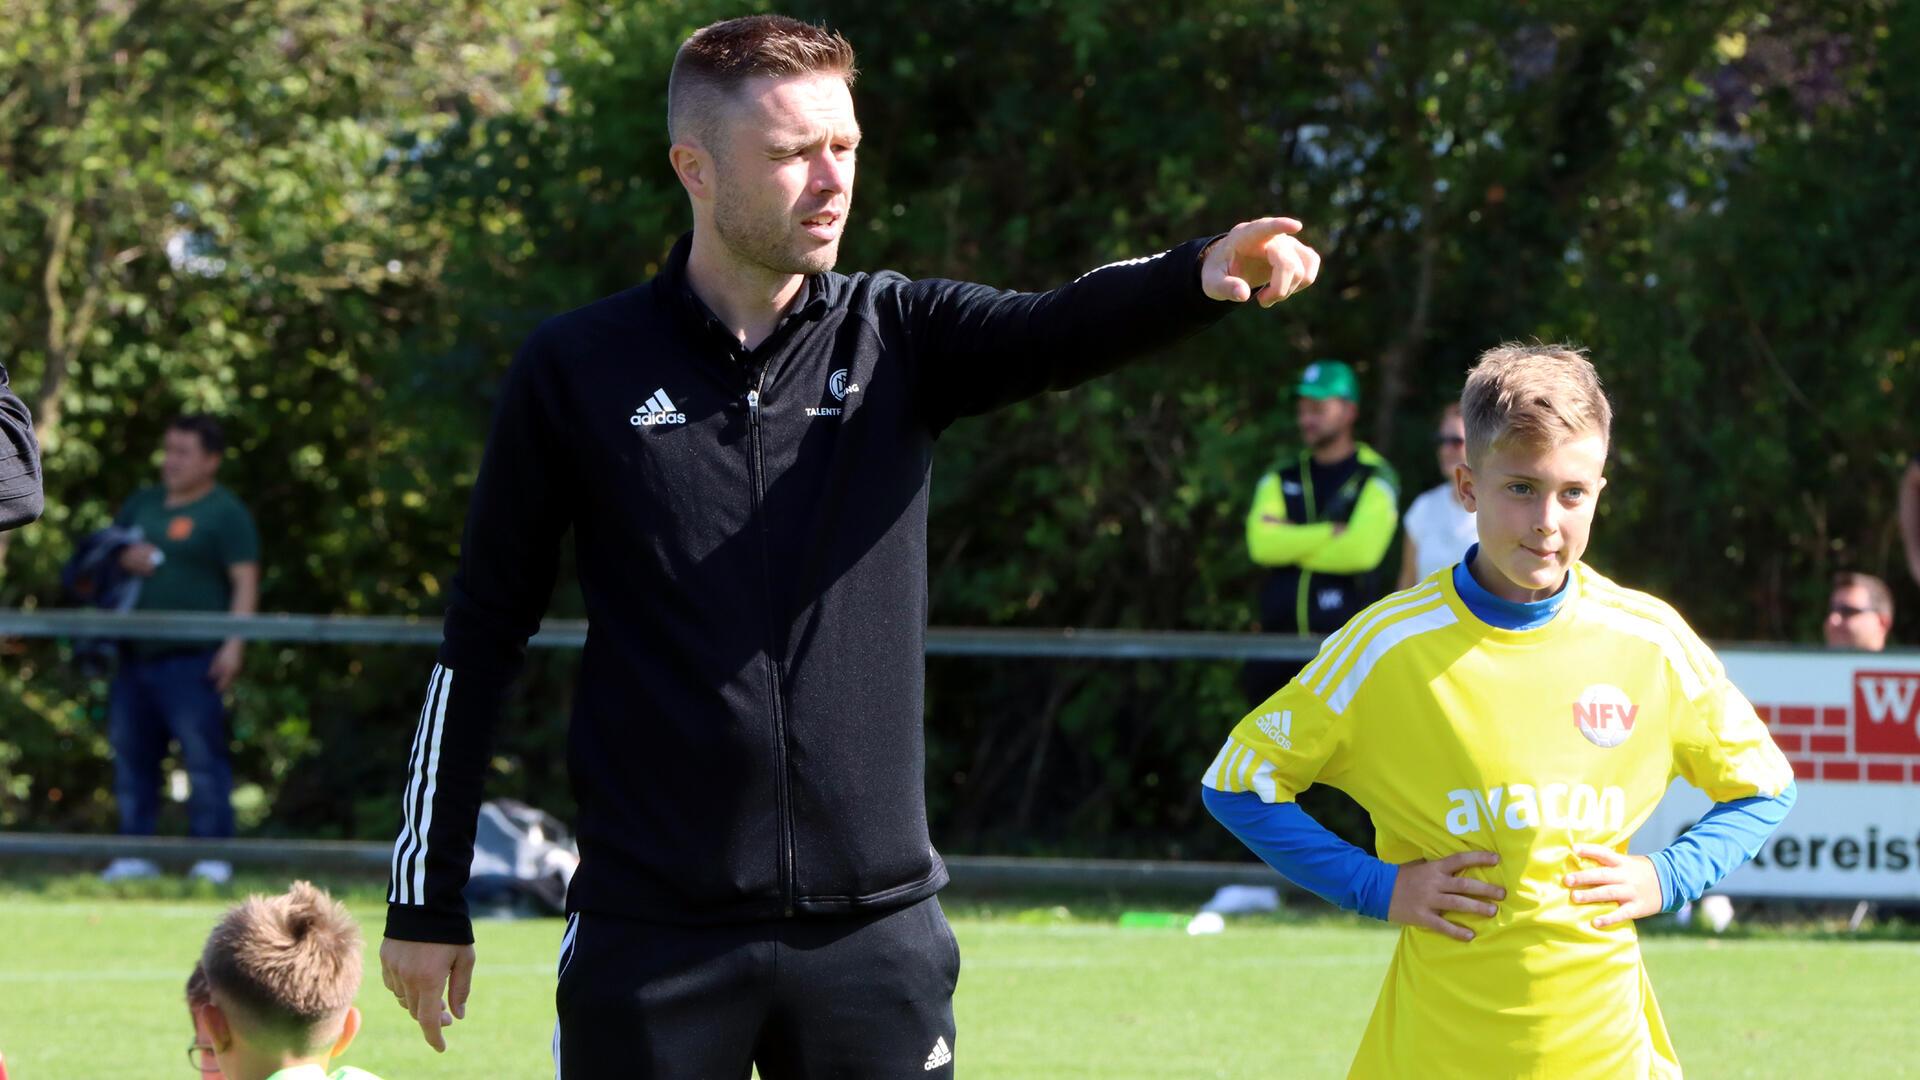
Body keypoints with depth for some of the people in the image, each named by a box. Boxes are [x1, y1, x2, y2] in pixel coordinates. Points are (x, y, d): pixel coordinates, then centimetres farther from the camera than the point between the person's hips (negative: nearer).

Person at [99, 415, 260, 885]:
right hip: (136, 654, 7)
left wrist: (234, 644, -18)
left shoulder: (225, 513, -1)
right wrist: (124, 560, 2)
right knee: (131, 756, 7)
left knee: (203, 756, -9)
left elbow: (245, 582, -7)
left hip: (192, 657, -7)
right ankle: (134, 854, 12)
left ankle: (213, 855, -7)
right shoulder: (142, 504, 19)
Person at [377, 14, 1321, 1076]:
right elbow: (481, 634, 4)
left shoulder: (898, 340, 5)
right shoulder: (578, 371, 0)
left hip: (874, 922, 2)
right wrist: (426, 900, 3)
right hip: (652, 937, -2)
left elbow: (1064, 326, -16)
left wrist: (1203, 273, -39)